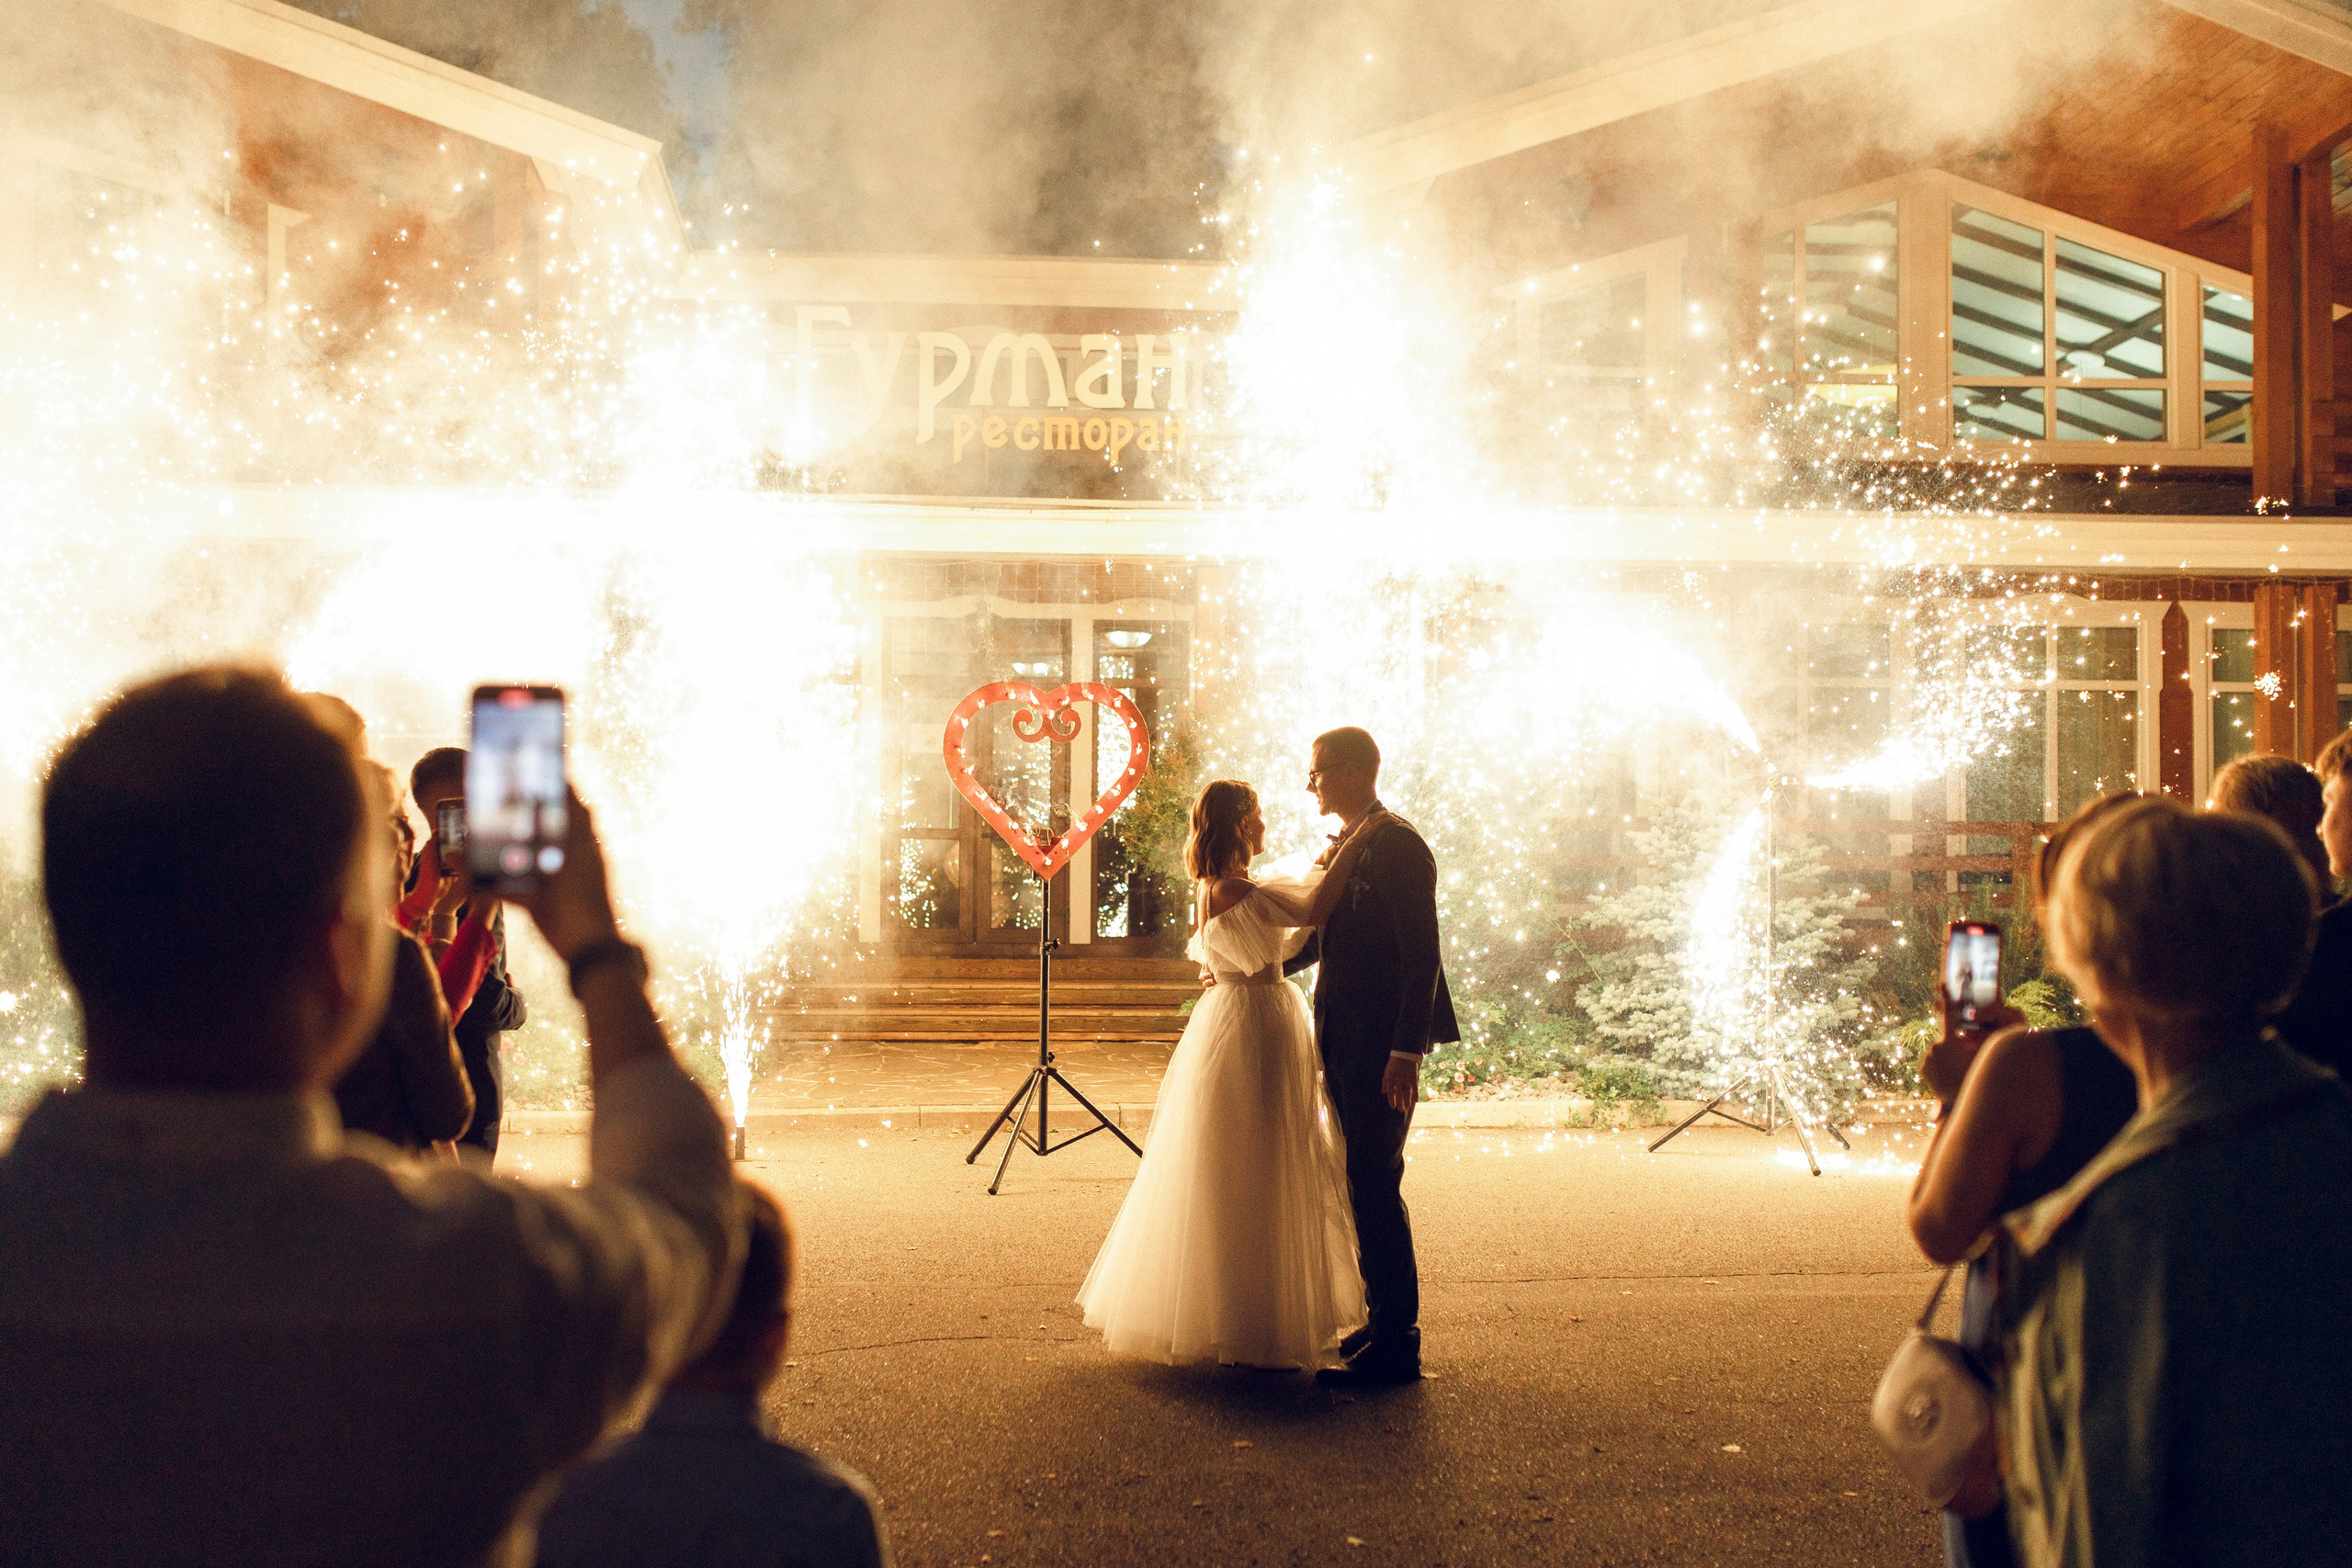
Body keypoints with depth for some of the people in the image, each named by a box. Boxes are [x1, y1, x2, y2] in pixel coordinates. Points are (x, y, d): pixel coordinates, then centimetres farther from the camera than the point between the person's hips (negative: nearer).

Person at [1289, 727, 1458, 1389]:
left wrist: (1407, 1051, -23)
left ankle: (1395, 1345, -2)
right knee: (1367, 1181, 14)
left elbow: (1422, 954, -19)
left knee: (1374, 1181, -8)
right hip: (1343, 1037, 9)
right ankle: (1385, 1320, 24)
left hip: (1383, 1041, -9)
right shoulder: (1342, 847, 15)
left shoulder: (1399, 845, -13)